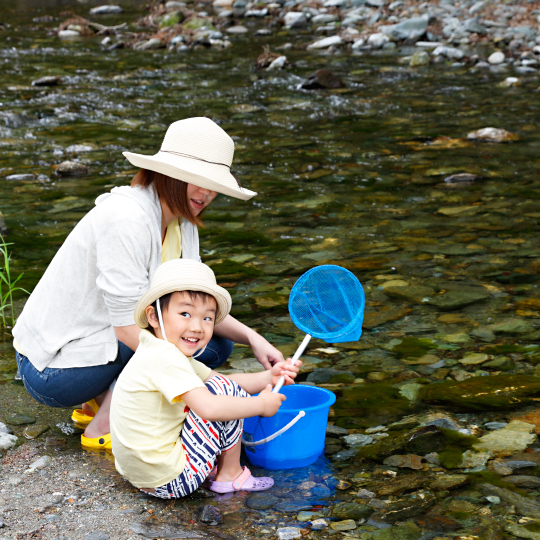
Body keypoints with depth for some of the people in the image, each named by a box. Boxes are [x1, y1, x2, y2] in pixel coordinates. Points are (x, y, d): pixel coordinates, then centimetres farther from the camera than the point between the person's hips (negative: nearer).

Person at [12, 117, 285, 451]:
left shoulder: (181, 221, 2)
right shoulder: (127, 218, -26)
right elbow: (128, 328, -27)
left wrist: (252, 338, -9)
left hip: (99, 342, 9)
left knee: (218, 343, 3)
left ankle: (102, 400, 10)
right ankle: (105, 426, -7)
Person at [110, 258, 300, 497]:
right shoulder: (166, 359, -22)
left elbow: (222, 380, 16)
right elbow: (210, 408, -32)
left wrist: (267, 377, 4)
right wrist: (262, 404, -18)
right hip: (170, 483, -10)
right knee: (224, 390, -8)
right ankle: (229, 475, 5)